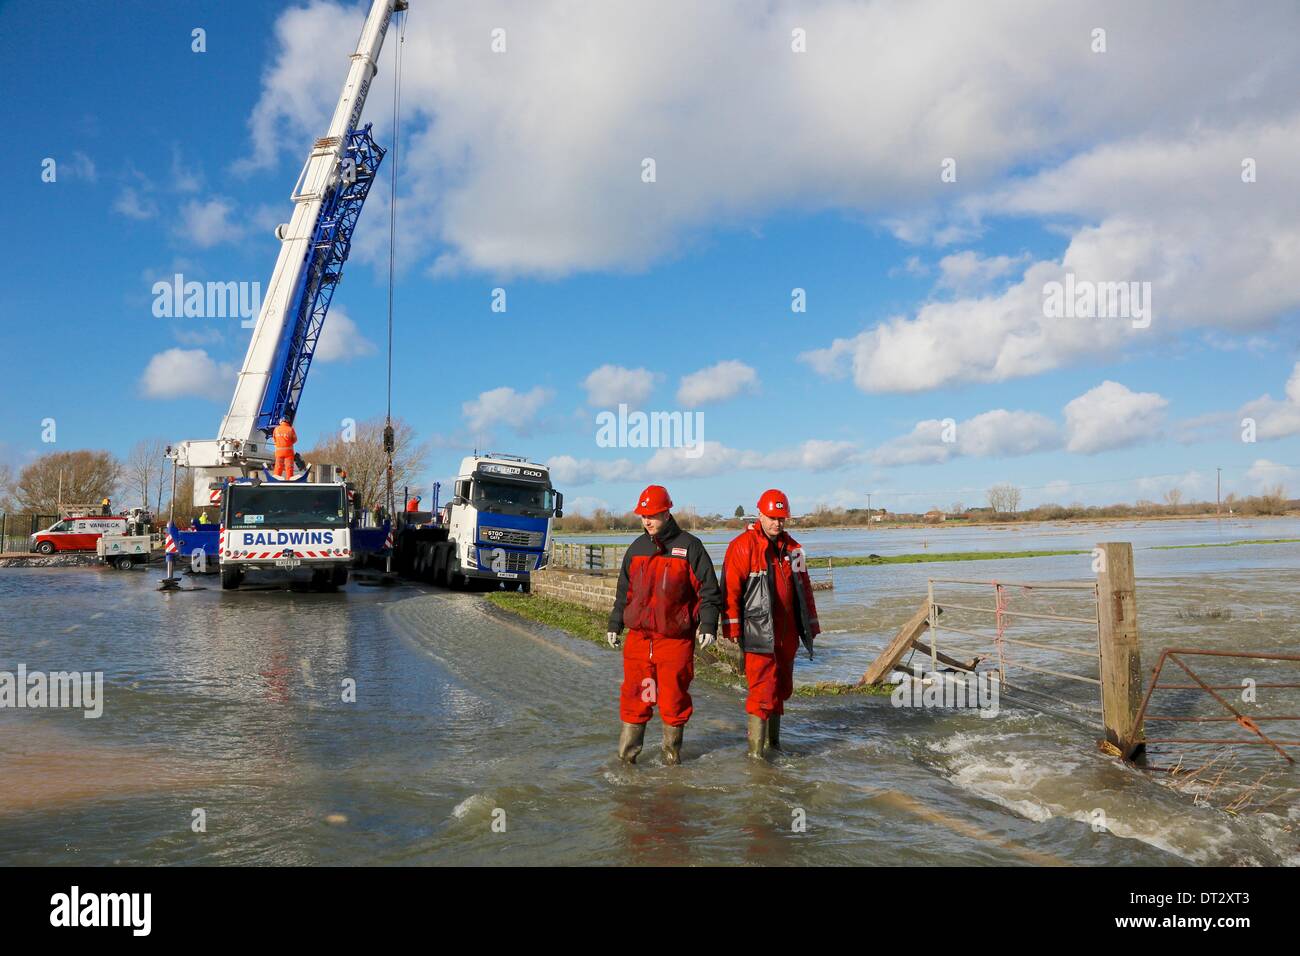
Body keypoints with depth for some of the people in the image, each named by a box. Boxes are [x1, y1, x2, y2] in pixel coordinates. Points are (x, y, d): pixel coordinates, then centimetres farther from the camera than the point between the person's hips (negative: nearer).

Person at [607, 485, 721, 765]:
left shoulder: (689, 547, -3)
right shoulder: (637, 548, 11)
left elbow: (709, 591, -3)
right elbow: (624, 591, 20)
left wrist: (708, 625, -12)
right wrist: (614, 625, 18)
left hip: (676, 639, -4)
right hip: (638, 637, 4)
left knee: (674, 697, 5)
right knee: (634, 696, 5)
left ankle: (672, 751, 22)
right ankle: (627, 753, 15)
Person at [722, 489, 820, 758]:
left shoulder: (792, 548, 13)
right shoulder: (743, 546, -8)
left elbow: (804, 589, 19)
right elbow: (730, 589, -11)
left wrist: (810, 626, 18)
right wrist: (732, 630, -14)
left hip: (787, 634, 7)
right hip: (758, 633, -7)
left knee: (781, 689, 14)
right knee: (763, 691, -8)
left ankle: (773, 743, 27)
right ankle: (755, 752, 0)